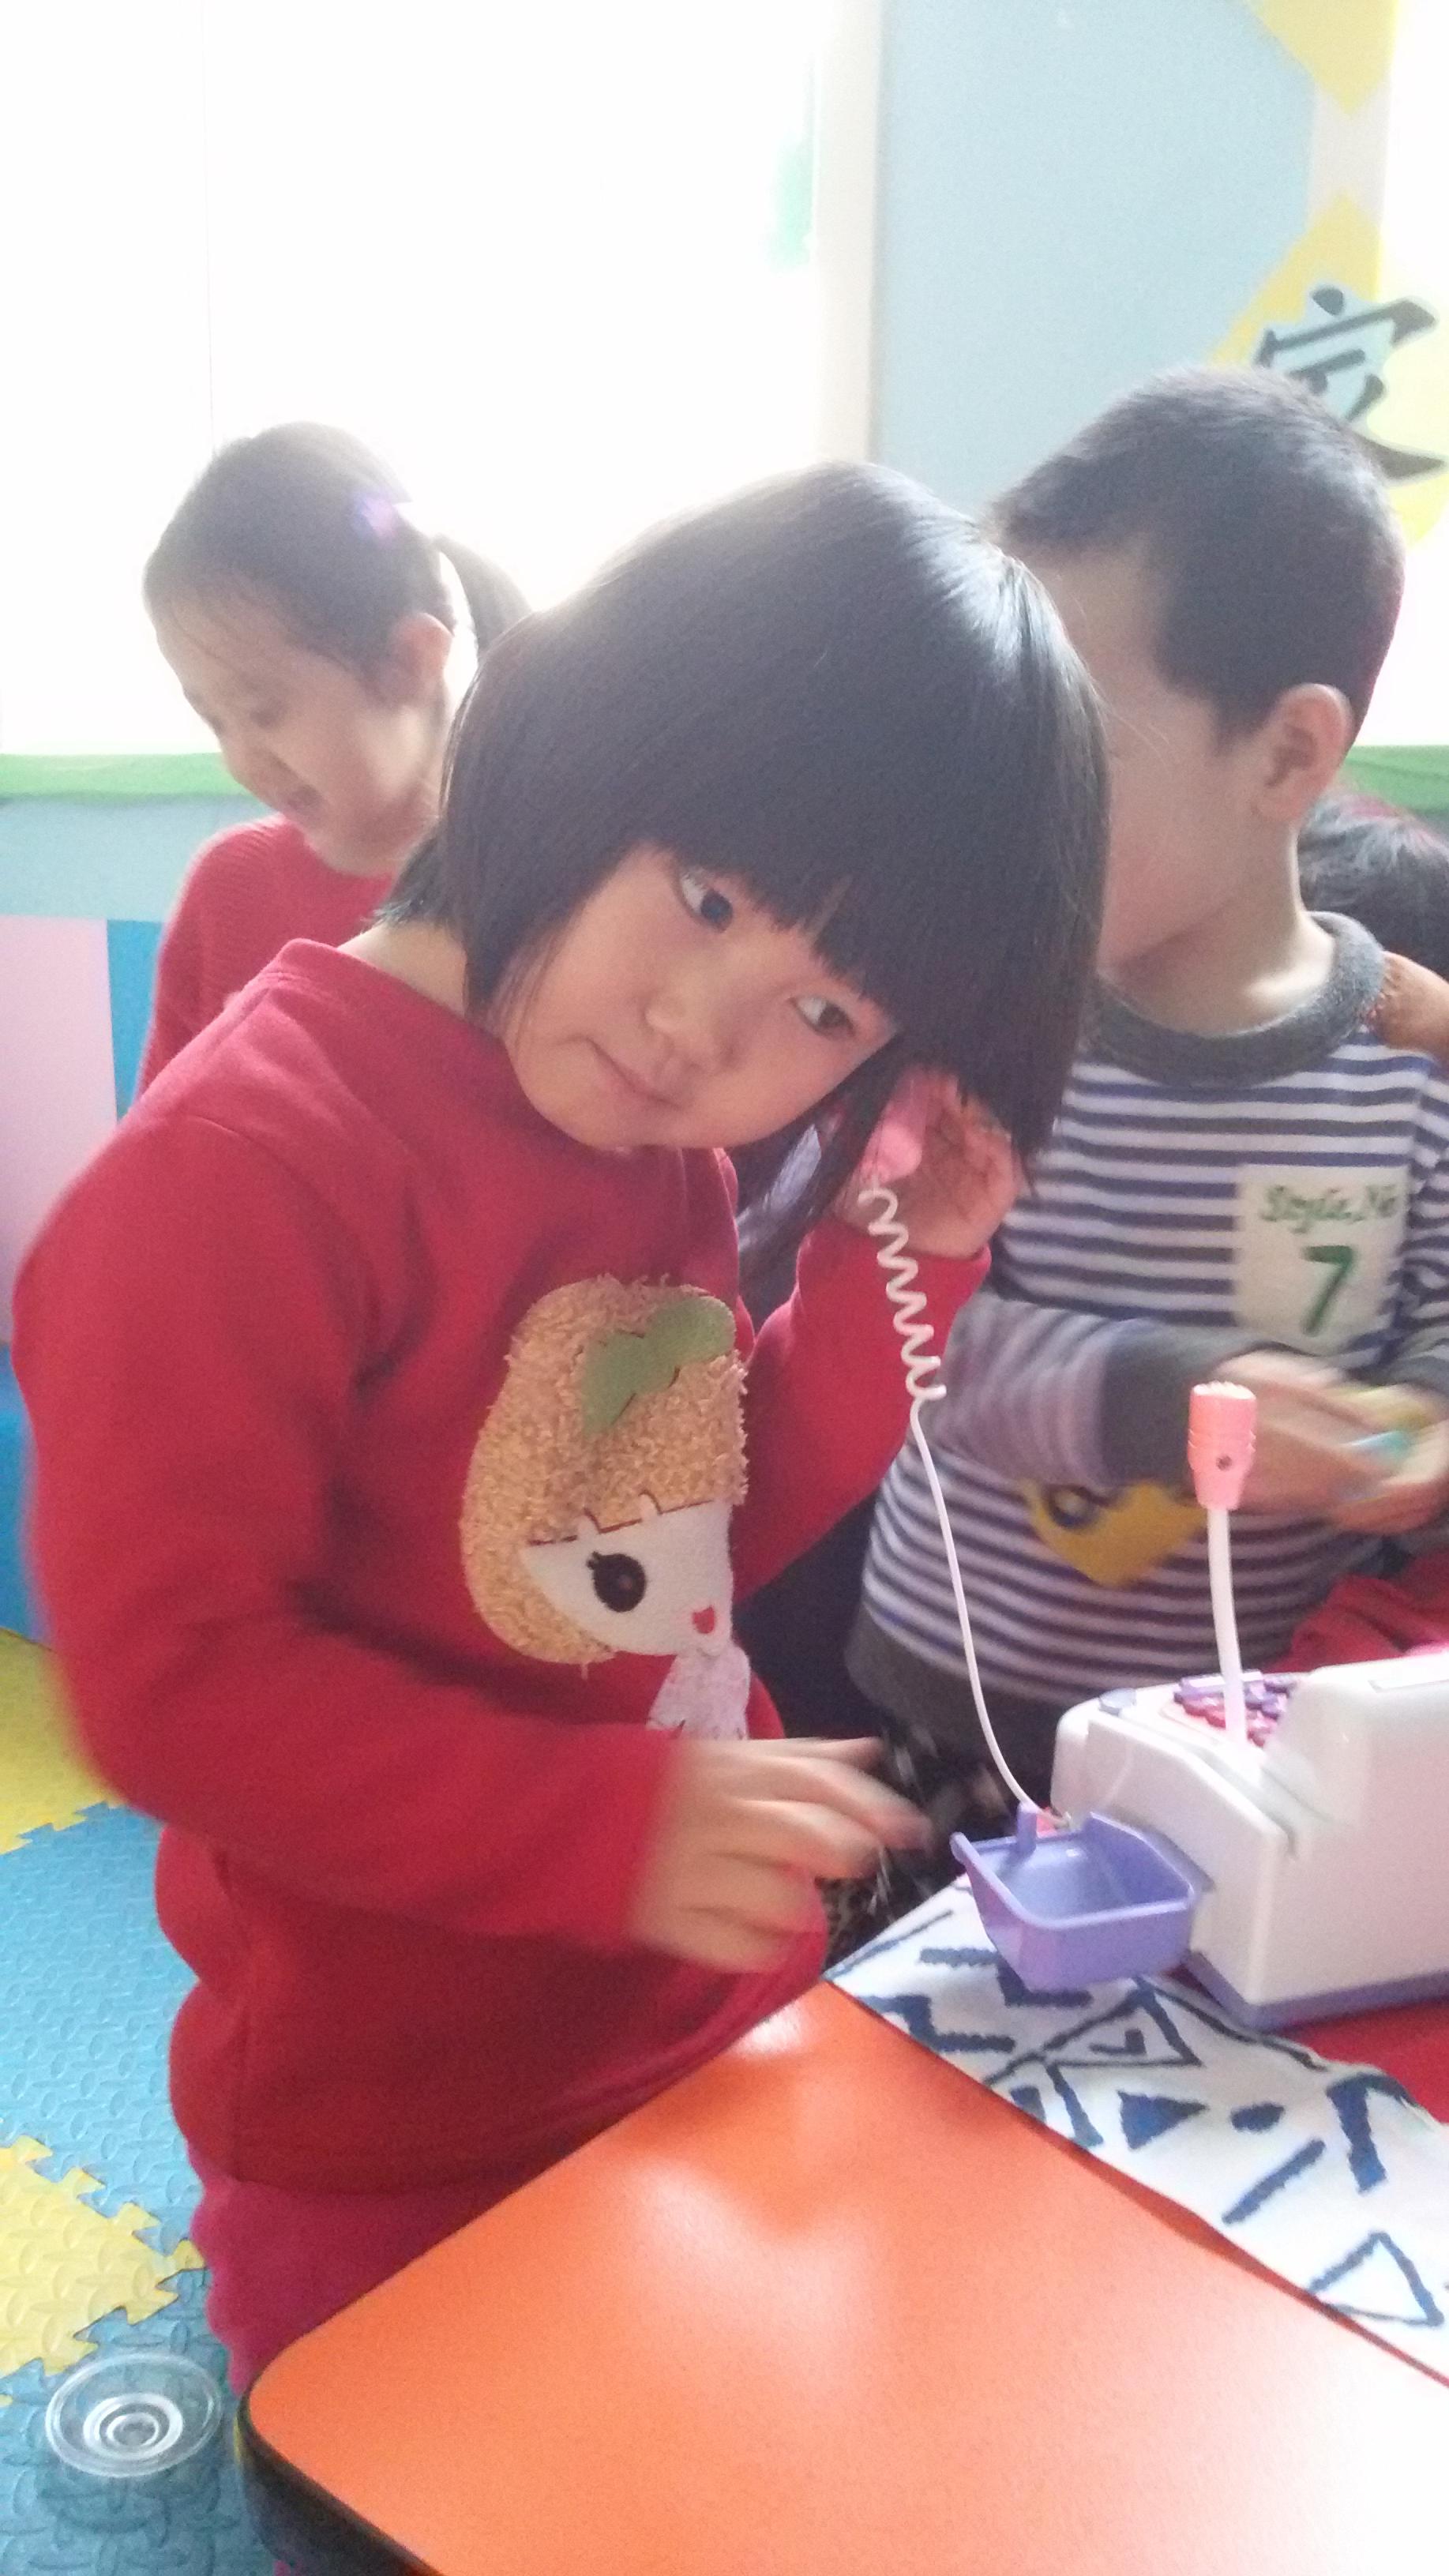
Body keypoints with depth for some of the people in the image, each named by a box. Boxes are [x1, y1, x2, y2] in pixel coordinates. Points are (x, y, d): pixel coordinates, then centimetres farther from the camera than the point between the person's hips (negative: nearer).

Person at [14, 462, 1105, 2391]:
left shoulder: (670, 1155, -2)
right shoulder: (248, 1162, -26)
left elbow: (717, 1520, 4)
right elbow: (170, 1676, -25)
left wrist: (894, 1270, -9)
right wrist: (615, 1830, -28)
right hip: (388, 2153, -7)